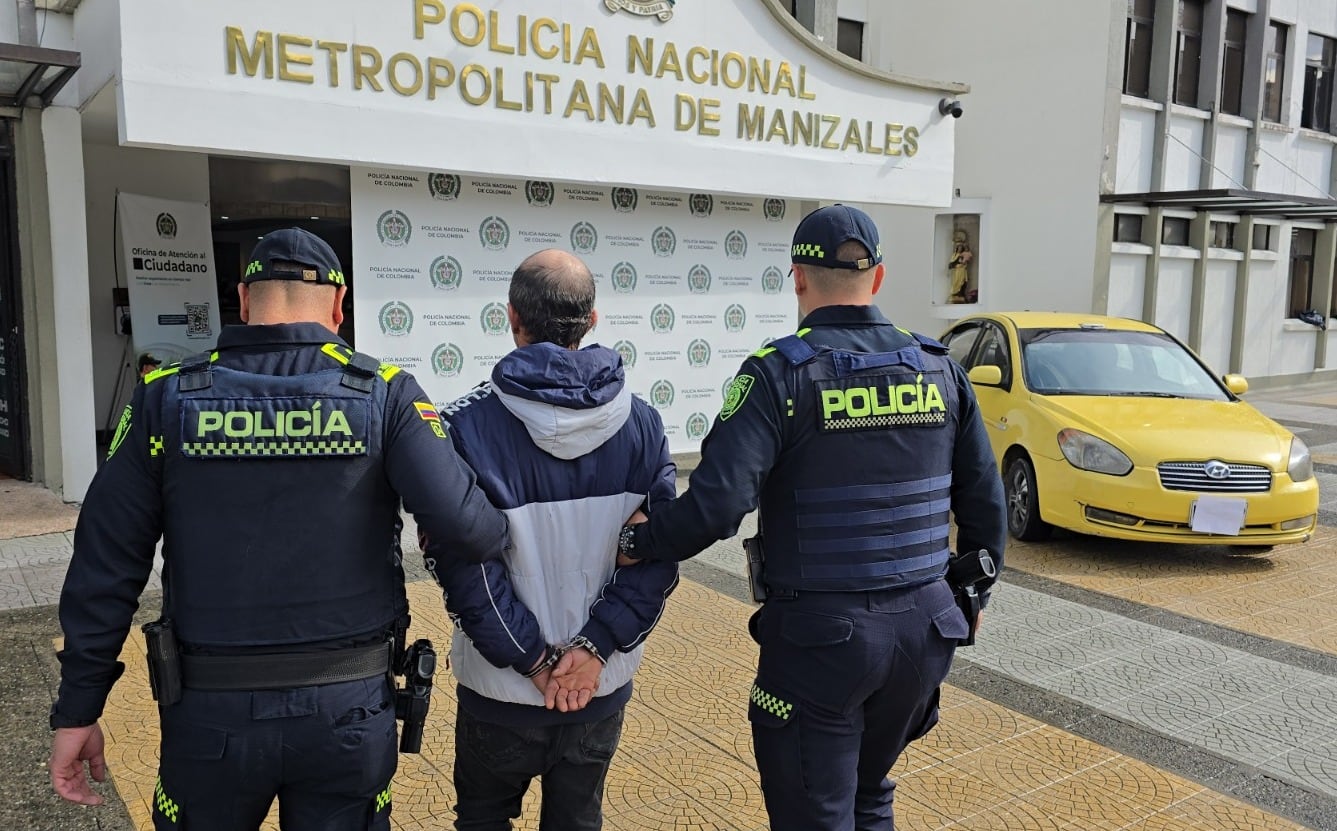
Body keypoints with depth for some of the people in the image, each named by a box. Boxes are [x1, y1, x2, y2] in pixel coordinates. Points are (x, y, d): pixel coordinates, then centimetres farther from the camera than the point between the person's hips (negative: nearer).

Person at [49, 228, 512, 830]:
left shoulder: (166, 399, -4)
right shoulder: (385, 394, -9)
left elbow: (105, 565, -2)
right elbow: (459, 523, -20)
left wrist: (77, 710, 7)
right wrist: (507, 535, 2)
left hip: (210, 713, 1)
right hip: (348, 711, -1)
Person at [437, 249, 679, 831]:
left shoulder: (468, 426, -18)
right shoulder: (641, 422, -8)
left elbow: (467, 568, -20)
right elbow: (659, 552, -10)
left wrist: (535, 660, -11)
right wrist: (595, 647, -11)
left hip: (501, 694, -2)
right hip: (602, 691, 3)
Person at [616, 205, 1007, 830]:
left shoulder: (779, 374, -14)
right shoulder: (939, 371, 1)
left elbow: (717, 504, -24)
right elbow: (984, 501, 6)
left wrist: (637, 545, -7)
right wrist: (975, 590, 22)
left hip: (819, 636, -5)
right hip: (923, 628, 6)